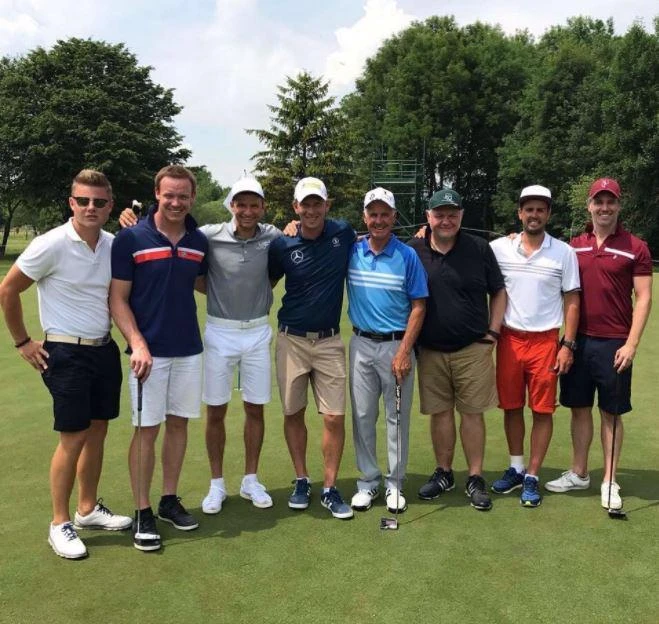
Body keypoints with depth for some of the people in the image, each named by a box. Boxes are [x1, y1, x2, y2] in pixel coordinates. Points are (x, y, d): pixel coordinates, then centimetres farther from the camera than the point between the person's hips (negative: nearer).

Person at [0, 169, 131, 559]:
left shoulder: (114, 245, 2)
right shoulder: (52, 245, -15)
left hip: (105, 350, 6)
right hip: (66, 354, -6)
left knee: (98, 431, 13)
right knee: (73, 438, -2)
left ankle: (89, 509, 29)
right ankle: (60, 524, 14)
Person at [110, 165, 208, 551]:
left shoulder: (199, 242, 3)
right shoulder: (131, 239, -8)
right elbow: (117, 299, -8)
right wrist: (137, 344, -18)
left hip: (189, 350, 4)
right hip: (150, 351, -4)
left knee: (179, 424, 12)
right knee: (147, 429, 1)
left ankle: (170, 500, 26)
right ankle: (142, 512, 13)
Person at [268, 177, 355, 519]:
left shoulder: (344, 233, -2)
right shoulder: (282, 245, -5)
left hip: (329, 341, 0)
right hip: (291, 340, 0)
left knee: (335, 417, -2)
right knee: (293, 413, 8)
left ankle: (329, 489, 13)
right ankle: (301, 481, 25)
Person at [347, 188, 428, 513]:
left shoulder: (408, 256, -5)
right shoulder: (351, 252, 2)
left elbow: (418, 307, -5)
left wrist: (404, 351, -12)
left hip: (397, 345, -2)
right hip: (361, 343, 2)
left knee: (397, 417, 5)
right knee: (362, 416, 7)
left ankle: (395, 484, 18)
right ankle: (368, 481, 20)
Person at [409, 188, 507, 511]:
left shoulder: (480, 249, 0)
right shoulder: (413, 251, -1)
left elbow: (498, 292, 8)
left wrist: (493, 331, 1)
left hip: (472, 349, -1)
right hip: (430, 351, 1)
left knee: (472, 412, 4)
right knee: (440, 412, 10)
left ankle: (475, 479, 15)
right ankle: (443, 473, 25)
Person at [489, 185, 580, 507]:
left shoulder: (564, 252, 0)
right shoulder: (499, 248, 0)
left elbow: (571, 301, 1)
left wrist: (568, 344, -4)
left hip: (545, 341, -1)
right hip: (509, 339, 1)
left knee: (542, 410, 2)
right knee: (511, 407, 9)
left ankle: (532, 477, 13)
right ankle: (516, 468, 25)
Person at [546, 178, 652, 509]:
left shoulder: (635, 247, -4)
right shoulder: (574, 246, 7)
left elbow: (643, 298, -5)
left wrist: (631, 344, -12)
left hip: (613, 344, -3)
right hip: (579, 340, 3)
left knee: (611, 412, 6)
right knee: (579, 408, 11)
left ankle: (610, 481, 17)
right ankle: (578, 474, 24)